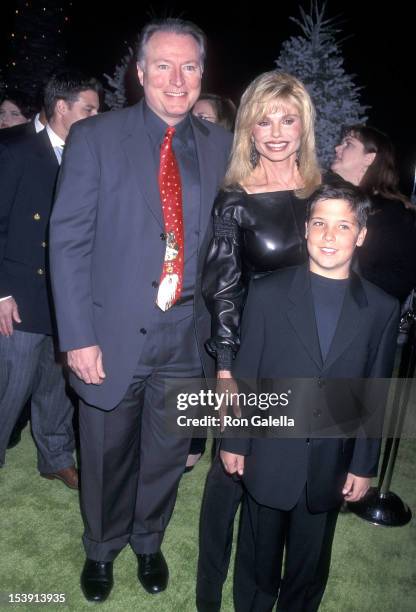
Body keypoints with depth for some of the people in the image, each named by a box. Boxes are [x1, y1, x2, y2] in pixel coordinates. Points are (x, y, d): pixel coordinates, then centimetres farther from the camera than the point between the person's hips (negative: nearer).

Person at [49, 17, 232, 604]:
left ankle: (148, 543, 50)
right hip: (113, 336, -2)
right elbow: (68, 241, -8)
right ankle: (102, 549, 48)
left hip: (186, 337, 3)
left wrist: (219, 323, -1)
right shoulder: (94, 138, -5)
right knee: (106, 458, 18)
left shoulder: (220, 146, 4)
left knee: (166, 456, 20)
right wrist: (78, 337, -13)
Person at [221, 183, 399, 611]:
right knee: (258, 558, 20)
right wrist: (233, 442, -1)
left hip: (331, 466, 1)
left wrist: (364, 465, 2)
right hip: (269, 457, -1)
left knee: (310, 565, 21)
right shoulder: (267, 293, -9)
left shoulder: (381, 309, -5)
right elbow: (244, 375, -5)